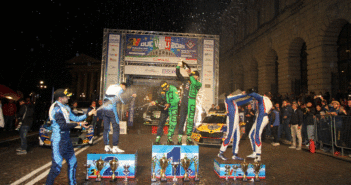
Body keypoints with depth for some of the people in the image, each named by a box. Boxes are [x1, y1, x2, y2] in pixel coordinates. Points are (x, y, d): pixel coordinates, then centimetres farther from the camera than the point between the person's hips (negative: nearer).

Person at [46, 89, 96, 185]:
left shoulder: (66, 107, 11)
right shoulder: (56, 108, -17)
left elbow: (75, 118, 18)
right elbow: (63, 126, -21)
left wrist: (88, 114, 14)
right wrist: (78, 124, -14)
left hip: (66, 139, 10)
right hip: (58, 141, -10)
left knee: (72, 162, 17)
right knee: (57, 166, -5)